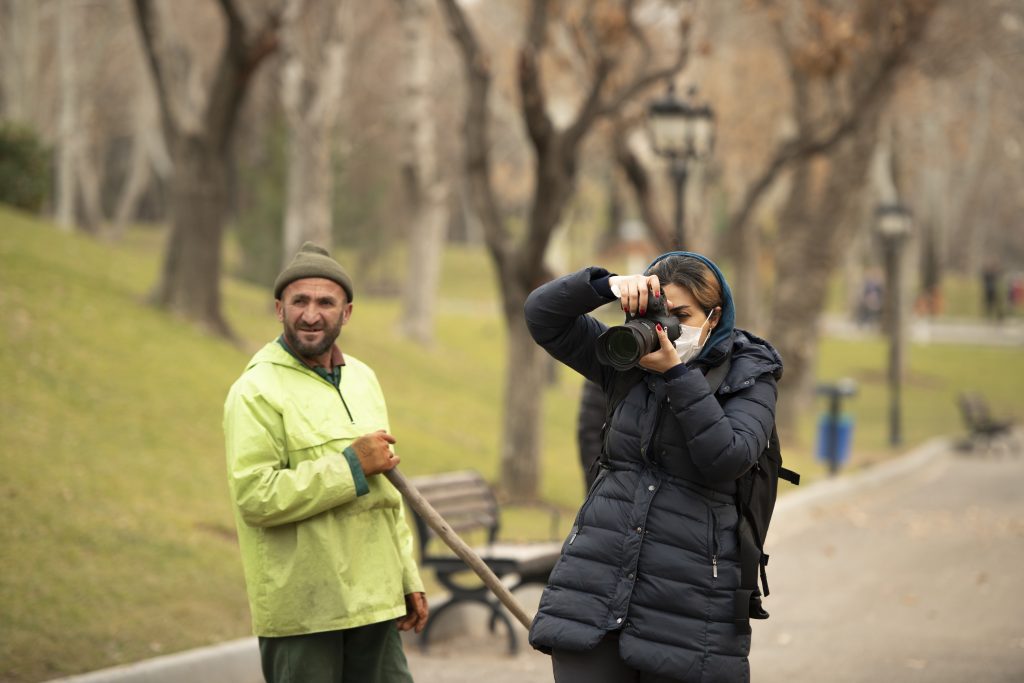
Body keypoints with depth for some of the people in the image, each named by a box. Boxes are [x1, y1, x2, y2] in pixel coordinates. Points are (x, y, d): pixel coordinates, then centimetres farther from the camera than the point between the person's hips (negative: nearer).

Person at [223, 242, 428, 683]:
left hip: (372, 600, 7)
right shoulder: (257, 391, -9)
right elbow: (255, 497, -21)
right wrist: (352, 467, -19)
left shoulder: (361, 379, 15)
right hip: (300, 609, -7)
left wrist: (407, 579, 20)